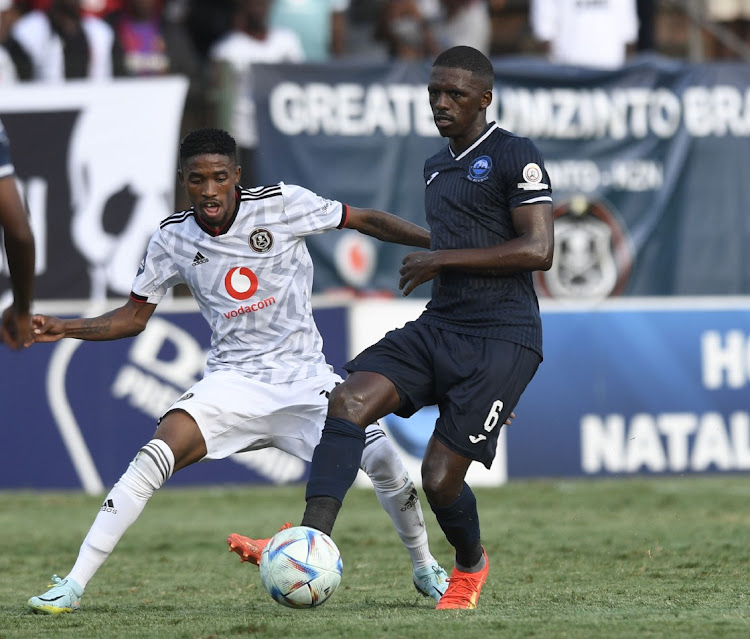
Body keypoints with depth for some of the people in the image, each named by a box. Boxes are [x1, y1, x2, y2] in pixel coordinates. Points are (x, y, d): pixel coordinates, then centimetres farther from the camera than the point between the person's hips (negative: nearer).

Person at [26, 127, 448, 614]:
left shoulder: (282, 204, -10)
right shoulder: (173, 240, -3)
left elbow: (366, 221, -1)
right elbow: (134, 317, 8)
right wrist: (63, 329, -5)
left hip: (306, 377, 0)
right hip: (234, 381, 0)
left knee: (382, 459, -15)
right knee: (156, 457, -23)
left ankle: (426, 569, 15)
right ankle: (73, 584, -20)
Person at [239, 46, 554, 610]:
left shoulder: (515, 156, -6)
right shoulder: (437, 167, 20)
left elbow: (538, 250, -15)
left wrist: (443, 260, -14)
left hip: (500, 340, -7)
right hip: (437, 328, 7)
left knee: (439, 477, -10)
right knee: (347, 401, -19)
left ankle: (470, 566, 24)